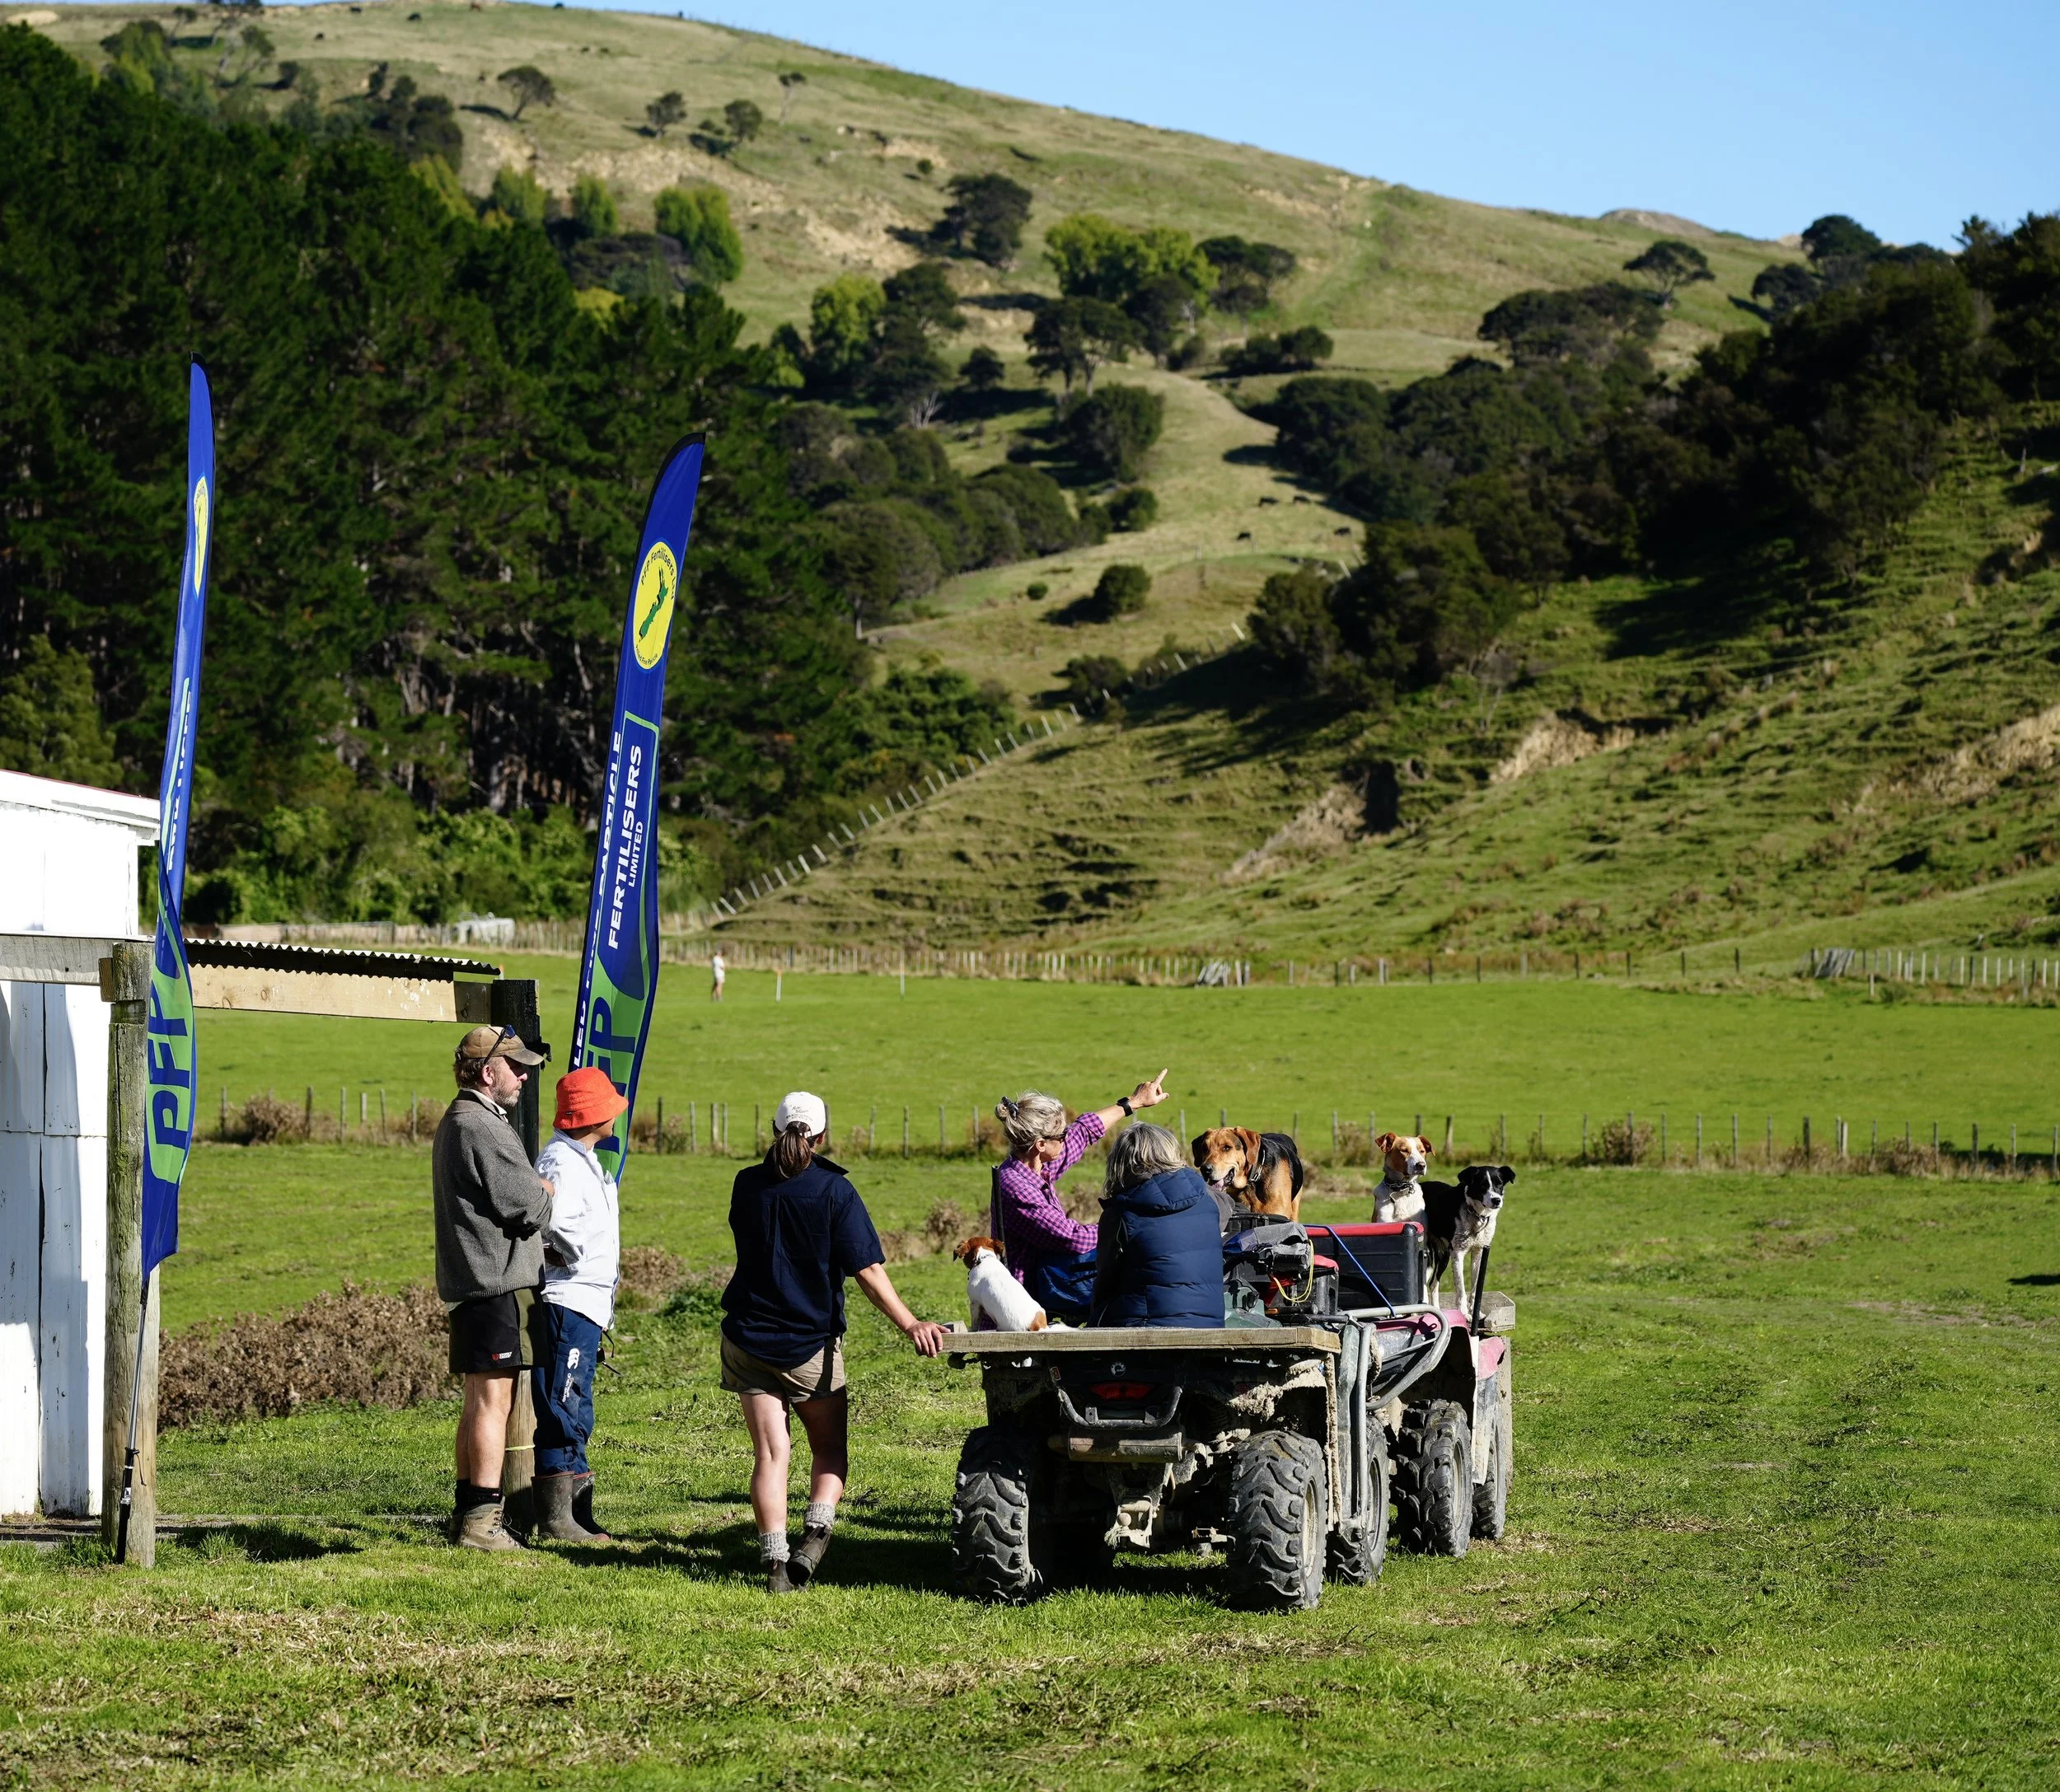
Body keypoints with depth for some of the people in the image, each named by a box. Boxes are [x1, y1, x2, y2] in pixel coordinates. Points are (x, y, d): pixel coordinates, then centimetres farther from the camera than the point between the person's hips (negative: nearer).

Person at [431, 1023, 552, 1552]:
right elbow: (528, 1206, -17)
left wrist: (532, 1192, 4)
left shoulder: (456, 1123, 20)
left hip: (470, 1283, 11)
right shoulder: (480, 1127, -16)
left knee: (479, 1403, 15)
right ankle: (482, 1520, -10)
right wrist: (545, 1194, 4)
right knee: (493, 1400, -9)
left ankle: (465, 1509, 21)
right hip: (496, 1282, -11)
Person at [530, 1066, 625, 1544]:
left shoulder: (583, 1160, 17)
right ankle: (554, 1518, -4)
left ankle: (576, 1513, 21)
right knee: (565, 1411, -7)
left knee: (574, 1414, 14)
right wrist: (578, 1255, -13)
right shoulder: (561, 1162, -16)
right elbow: (558, 1223, -32)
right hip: (567, 1302, -11)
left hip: (585, 1304, 11)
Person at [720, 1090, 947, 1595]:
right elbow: (868, 1271, -15)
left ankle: (776, 1563, -7)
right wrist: (910, 1324, -14)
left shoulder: (748, 1186, -1)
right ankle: (814, 1537, -7)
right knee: (831, 1449, 14)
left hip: (749, 1340, 2)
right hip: (812, 1344, -2)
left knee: (771, 1452, 2)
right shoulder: (834, 1191, -11)